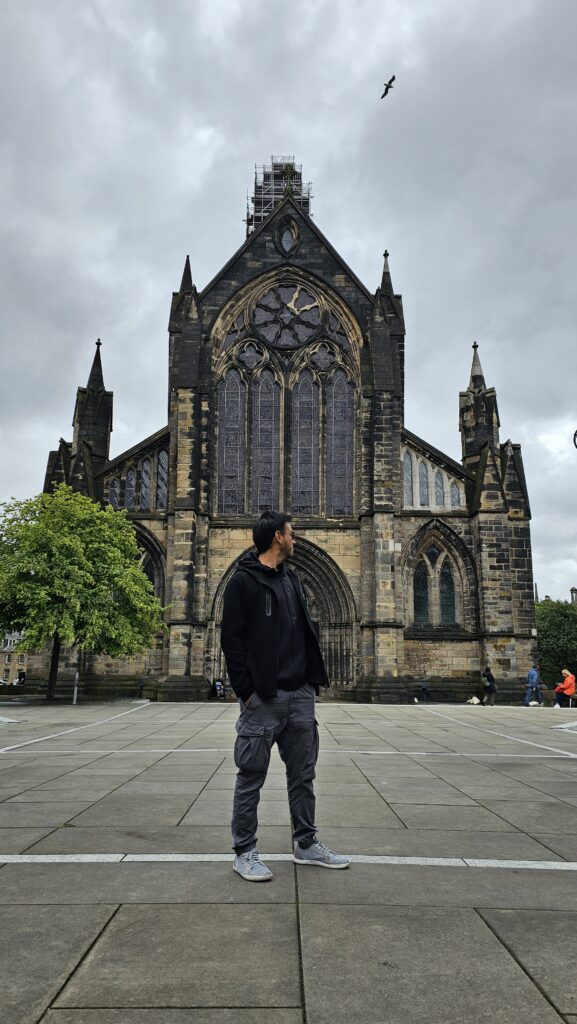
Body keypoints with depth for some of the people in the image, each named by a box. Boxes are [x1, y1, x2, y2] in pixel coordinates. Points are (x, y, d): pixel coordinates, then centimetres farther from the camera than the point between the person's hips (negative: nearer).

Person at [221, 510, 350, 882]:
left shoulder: (293, 580, 15)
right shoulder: (244, 581, -7)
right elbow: (232, 639, -11)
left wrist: (314, 678, 10)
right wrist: (247, 689, -14)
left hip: (301, 696, 7)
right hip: (263, 698, -7)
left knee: (303, 774, 14)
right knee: (251, 778, 4)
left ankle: (306, 844, 28)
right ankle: (245, 852, 17)